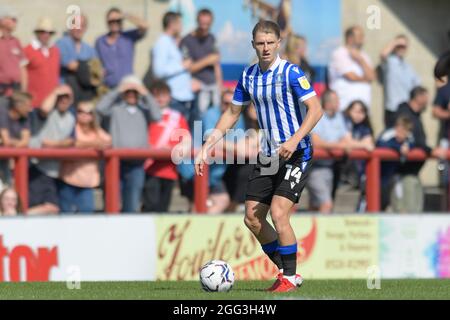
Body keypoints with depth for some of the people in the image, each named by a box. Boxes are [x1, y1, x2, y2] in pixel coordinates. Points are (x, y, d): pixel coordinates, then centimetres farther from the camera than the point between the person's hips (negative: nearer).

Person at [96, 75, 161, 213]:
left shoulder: (143, 109, 11)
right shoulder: (115, 107, 6)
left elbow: (157, 116, -4)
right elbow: (101, 108, -10)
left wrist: (146, 94, -3)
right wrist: (118, 91, -5)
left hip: (136, 165, 2)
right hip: (116, 161, -2)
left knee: (132, 205, 1)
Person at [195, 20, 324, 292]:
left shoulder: (291, 73, -14)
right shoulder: (249, 76, 6)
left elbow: (316, 109, -20)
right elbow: (232, 114, 16)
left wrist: (294, 140, -32)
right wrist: (207, 147, 9)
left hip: (296, 154, -7)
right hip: (268, 156, 7)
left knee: (278, 214, -16)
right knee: (252, 219, 4)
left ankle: (289, 278, -1)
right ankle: (288, 272, 18)